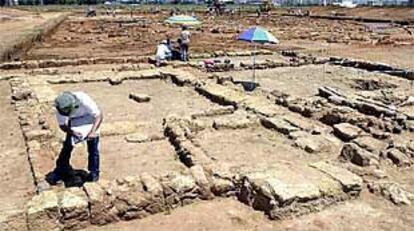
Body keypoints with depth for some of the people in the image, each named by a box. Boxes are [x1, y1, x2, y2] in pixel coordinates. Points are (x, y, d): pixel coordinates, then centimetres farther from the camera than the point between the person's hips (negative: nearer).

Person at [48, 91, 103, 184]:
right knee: (67, 145, -1)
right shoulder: (60, 107, -29)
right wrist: (73, 133, -38)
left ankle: (94, 172, 8)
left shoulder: (84, 100, -41)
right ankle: (61, 171, 13)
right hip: (74, 122, 3)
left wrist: (93, 132, -51)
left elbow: (99, 116, -37)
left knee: (93, 147, -6)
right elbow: (62, 125, -18)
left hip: (89, 119, -3)